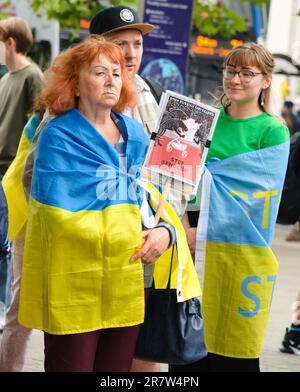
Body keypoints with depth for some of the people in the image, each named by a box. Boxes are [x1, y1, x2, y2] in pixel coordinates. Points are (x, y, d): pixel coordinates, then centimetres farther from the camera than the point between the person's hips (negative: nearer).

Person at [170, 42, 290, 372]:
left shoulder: (274, 132, -3)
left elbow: (257, 196, -11)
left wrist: (202, 232, -17)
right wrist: (183, 224, -6)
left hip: (241, 256, -4)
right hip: (198, 251, 4)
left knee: (232, 356, 1)